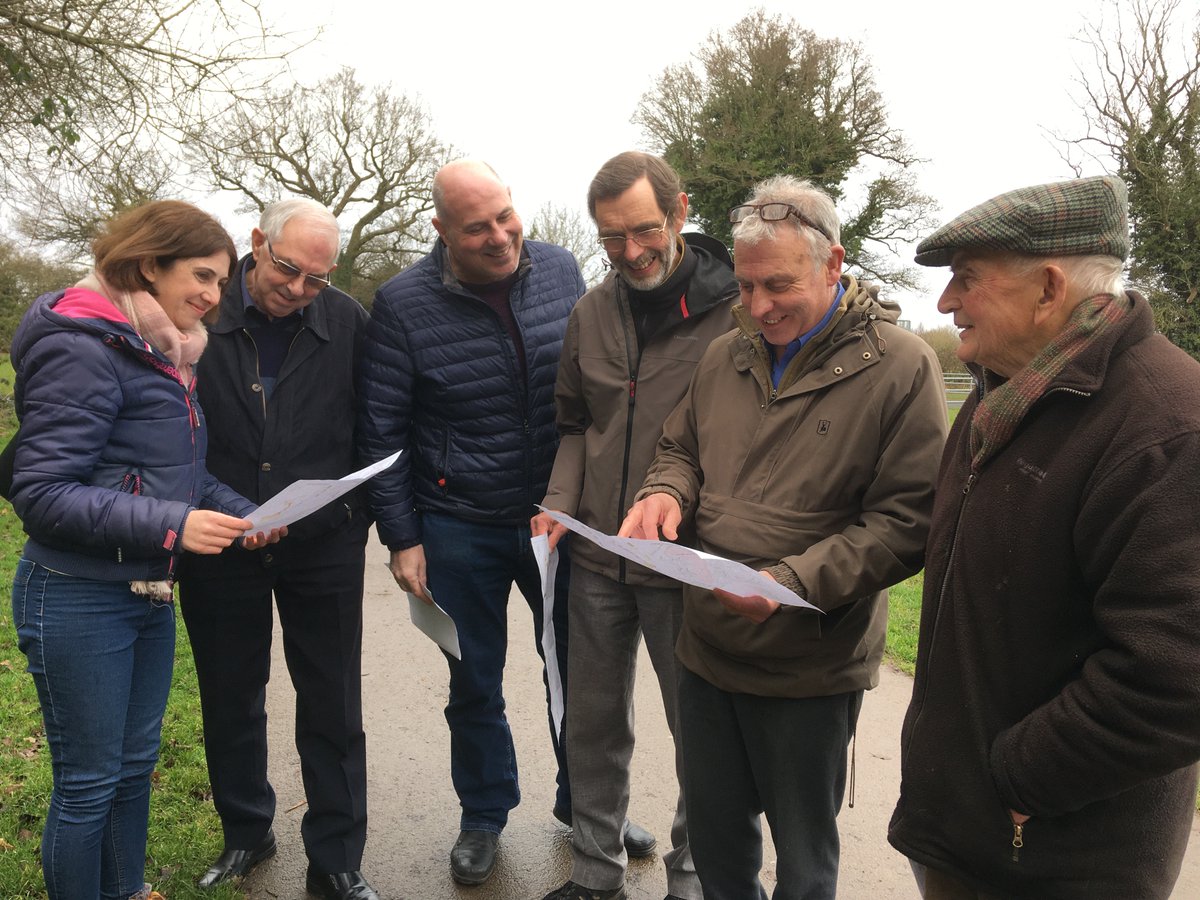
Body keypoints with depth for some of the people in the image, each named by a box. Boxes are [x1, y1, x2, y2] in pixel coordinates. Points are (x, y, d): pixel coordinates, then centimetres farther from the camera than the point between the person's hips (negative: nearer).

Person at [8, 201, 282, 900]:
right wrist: (170, 525, -27)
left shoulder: (169, 354, 9)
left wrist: (242, 514, -2)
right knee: (88, 783, 7)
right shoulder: (83, 349, -18)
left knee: (135, 767, 20)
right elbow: (41, 491, -21)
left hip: (151, 596, 8)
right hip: (79, 600, -8)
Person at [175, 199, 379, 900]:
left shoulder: (349, 323, -6)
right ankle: (246, 834, 40)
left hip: (325, 547, 0)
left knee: (333, 709, 9)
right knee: (230, 702, 17)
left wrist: (360, 519, -4)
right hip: (219, 548, 1)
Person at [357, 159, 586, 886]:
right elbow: (383, 431, -5)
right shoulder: (403, 303, -12)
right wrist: (402, 539, -6)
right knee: (475, 684, 14)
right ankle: (484, 816, 38)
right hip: (460, 531, -2)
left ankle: (584, 802, 39)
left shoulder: (560, 269, -4)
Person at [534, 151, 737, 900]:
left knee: (699, 732, 12)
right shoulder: (592, 313, 5)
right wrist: (560, 503, -1)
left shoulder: (735, 309, -11)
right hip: (596, 558, 5)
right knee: (594, 723, 17)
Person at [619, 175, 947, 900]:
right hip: (707, 648, 5)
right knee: (713, 831, 22)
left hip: (811, 667, -4)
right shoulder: (726, 357, 5)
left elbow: (907, 521, -15)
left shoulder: (899, 365, -11)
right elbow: (682, 449, 18)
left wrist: (793, 582, -25)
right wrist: (666, 492, -5)